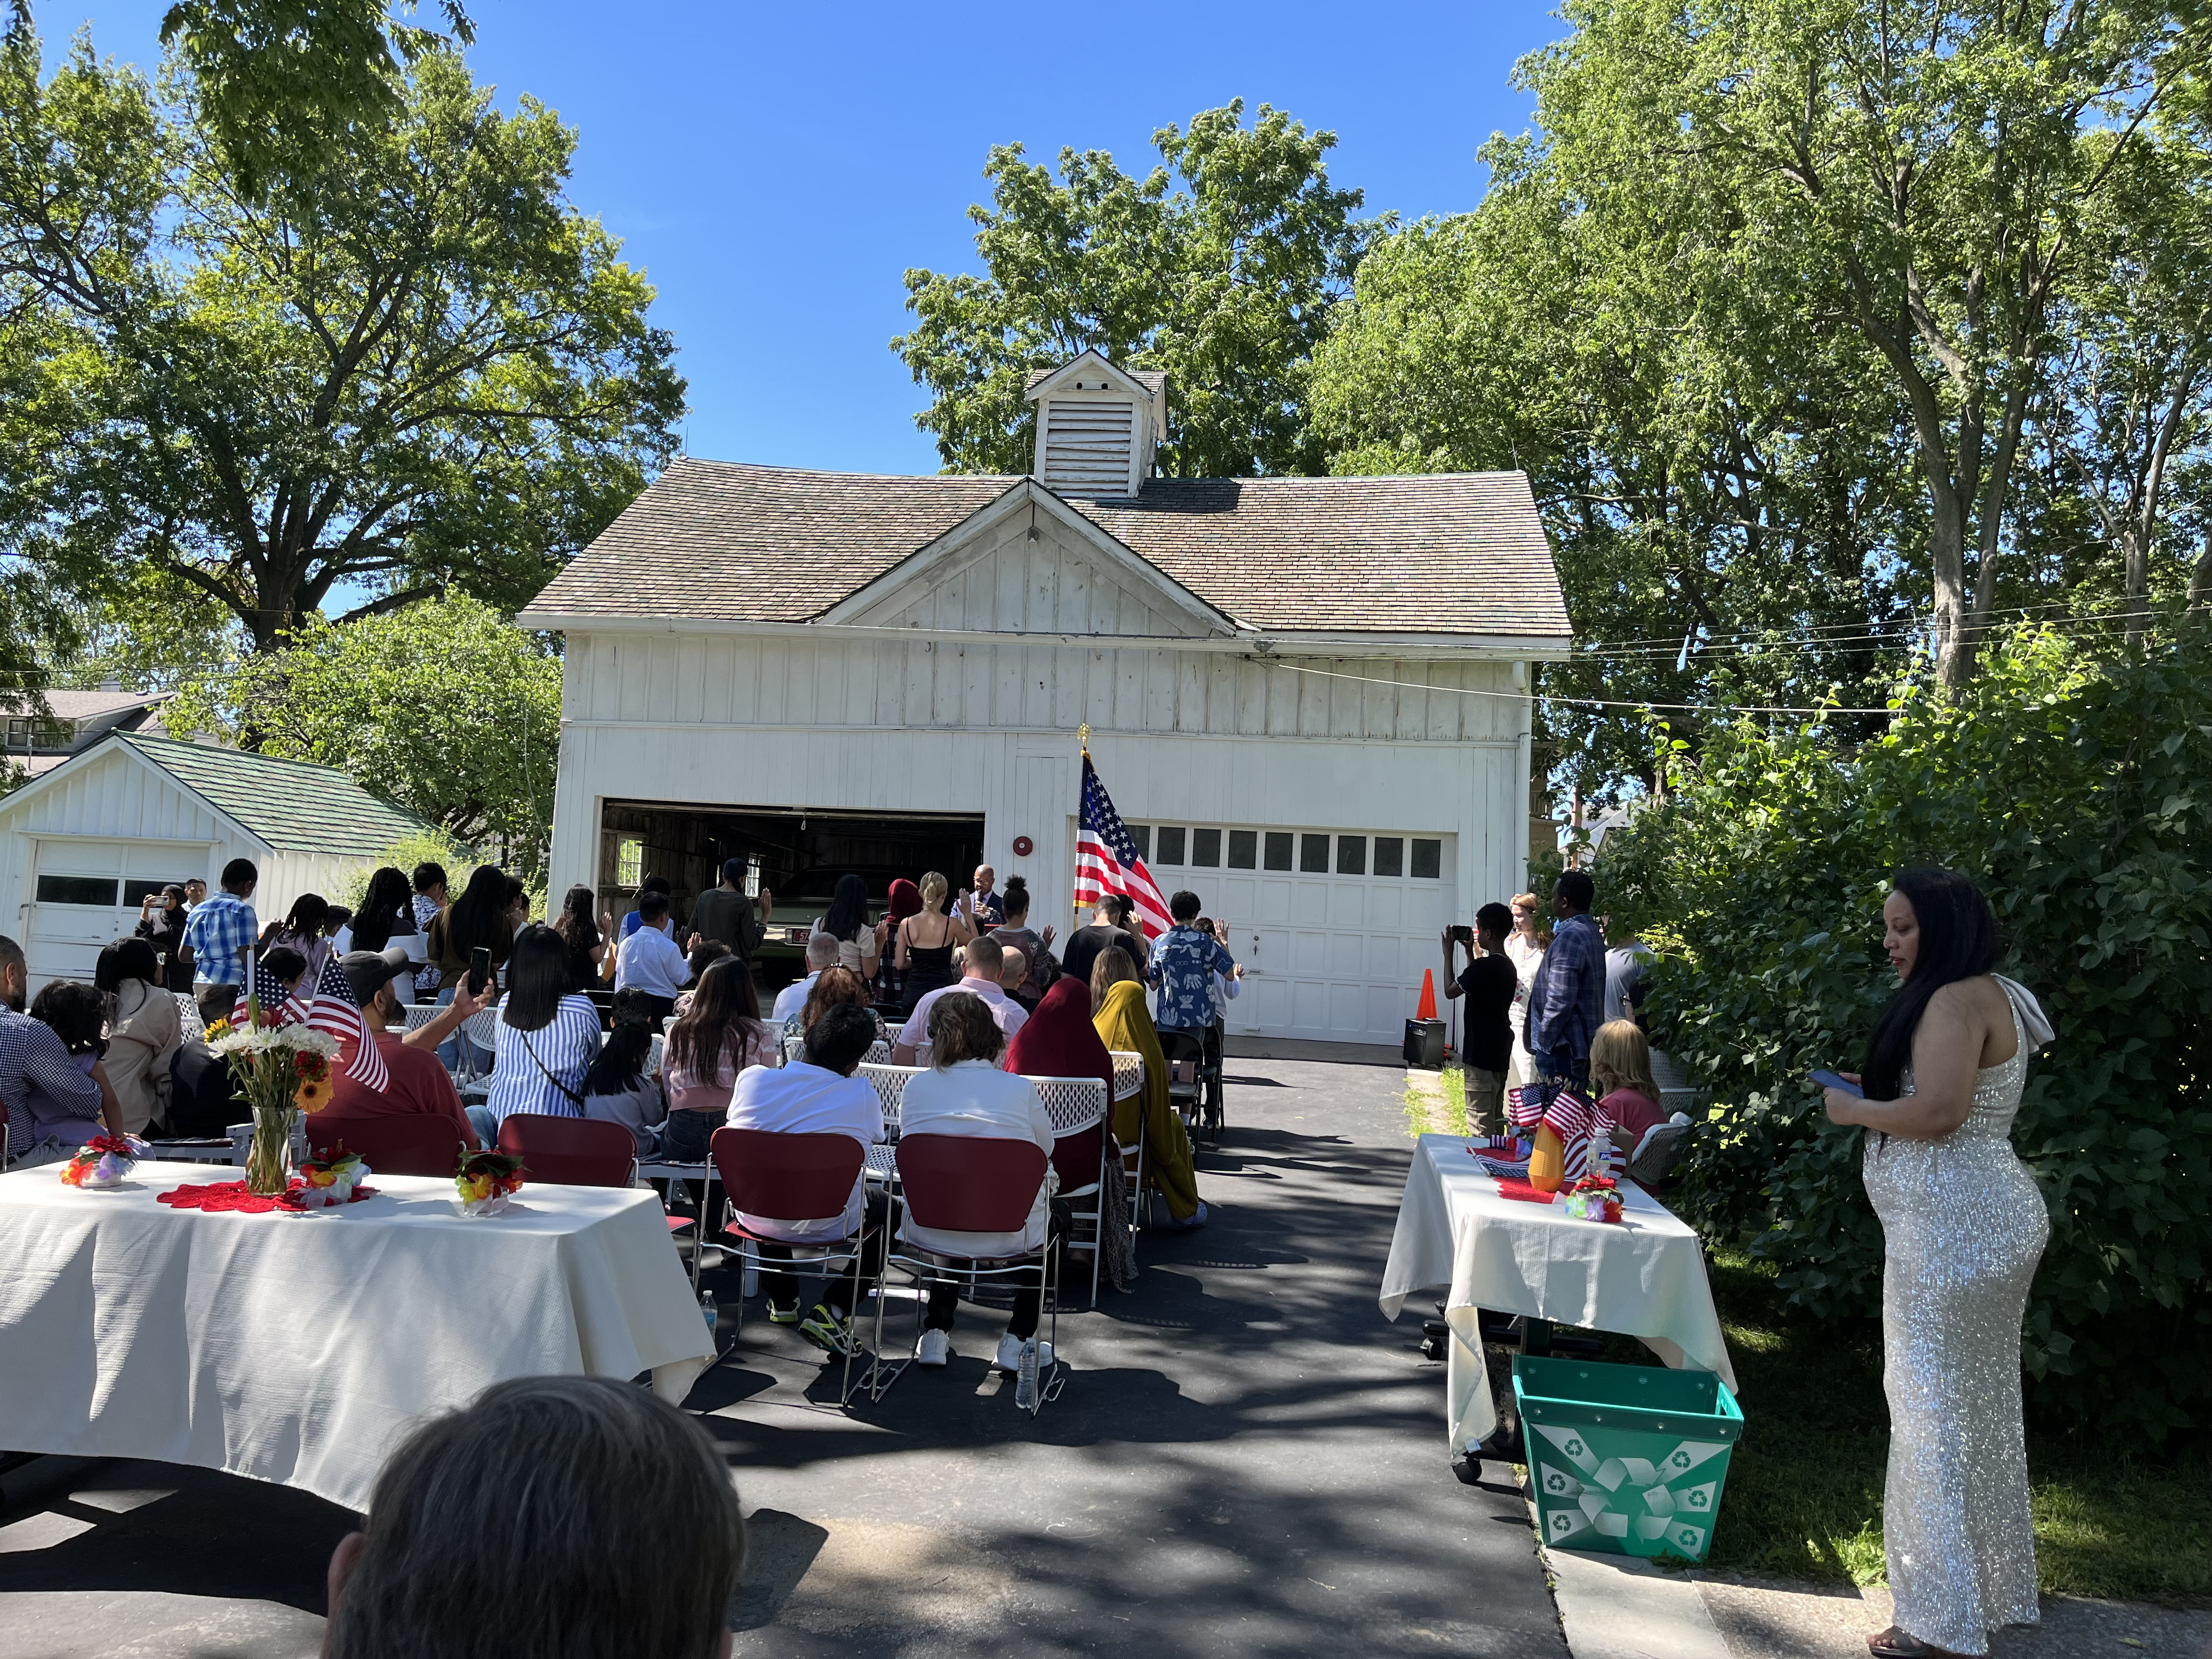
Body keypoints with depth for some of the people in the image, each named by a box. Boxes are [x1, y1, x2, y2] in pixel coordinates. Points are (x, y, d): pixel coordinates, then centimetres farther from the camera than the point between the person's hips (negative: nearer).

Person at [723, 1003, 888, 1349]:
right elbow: (873, 1137, 5)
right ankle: (832, 1312, 10)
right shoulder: (863, 1097, -17)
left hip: (755, 1219, 4)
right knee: (887, 1210, 26)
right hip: (827, 1226, -4)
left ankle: (782, 1300, 46)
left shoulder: (751, 1078, -11)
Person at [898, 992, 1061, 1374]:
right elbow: (1046, 1151, 5)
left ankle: (936, 1332, 29)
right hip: (1008, 1237, -2)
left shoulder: (915, 1088, -4)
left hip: (929, 1234, 2)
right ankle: (1018, 1339, 25)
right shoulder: (1020, 1088, -9)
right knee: (1054, 1219, 31)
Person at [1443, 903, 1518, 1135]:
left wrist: (1448, 953, -1)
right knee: (1495, 1122, 16)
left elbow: (1450, 991, -9)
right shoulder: (1508, 966, 10)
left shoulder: (1484, 966, -19)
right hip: (1500, 1055, 10)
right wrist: (1470, 951, 20)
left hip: (1481, 1055, -10)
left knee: (1480, 1126, -6)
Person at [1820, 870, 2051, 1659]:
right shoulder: (1987, 997, 16)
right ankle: (1994, 1592, 30)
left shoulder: (1955, 1001, -17)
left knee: (1938, 1413, -4)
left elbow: (1939, 1111, -27)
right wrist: (1880, 1088, 12)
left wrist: (1854, 1109, -12)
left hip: (1955, 1229, -11)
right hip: (1983, 1218, 11)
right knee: (1980, 1405, 18)